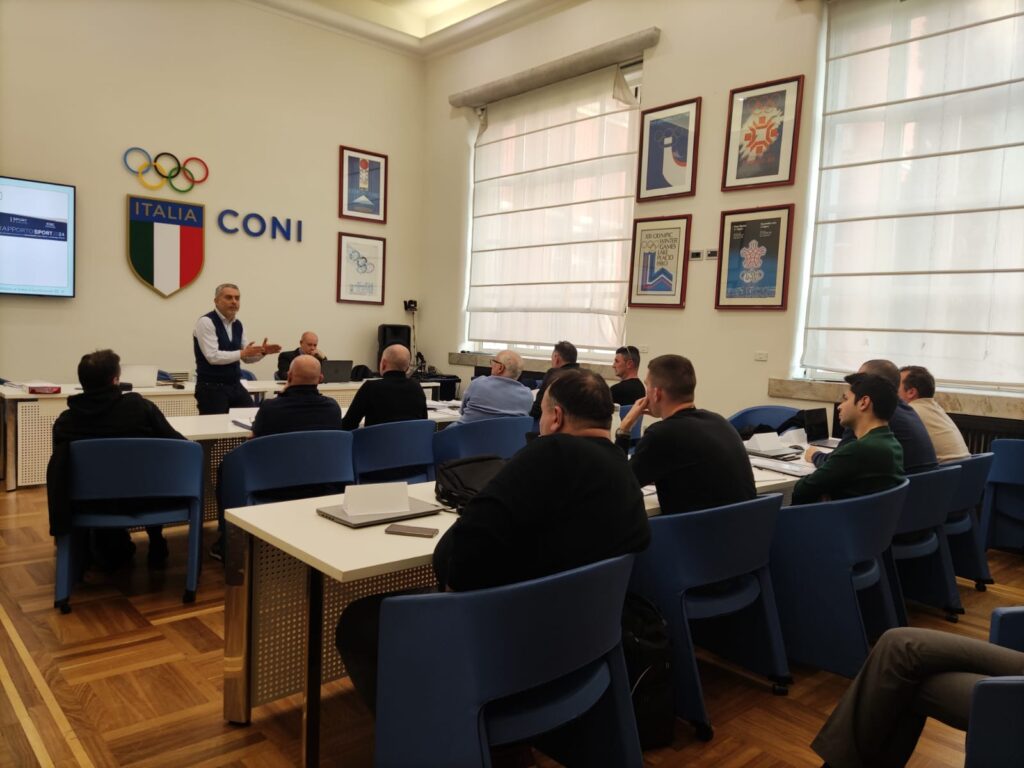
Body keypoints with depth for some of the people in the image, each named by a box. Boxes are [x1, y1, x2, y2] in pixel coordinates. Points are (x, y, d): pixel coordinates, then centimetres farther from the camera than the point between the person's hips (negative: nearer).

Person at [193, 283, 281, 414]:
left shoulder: (238, 325, 9)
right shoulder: (206, 322, -12)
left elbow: (247, 357, 15)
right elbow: (213, 356, -21)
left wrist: (262, 351, -4)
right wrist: (242, 353, -22)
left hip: (235, 386, 7)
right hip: (211, 388, -7)